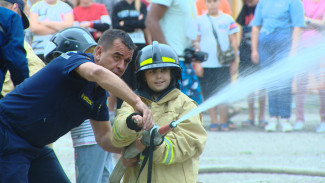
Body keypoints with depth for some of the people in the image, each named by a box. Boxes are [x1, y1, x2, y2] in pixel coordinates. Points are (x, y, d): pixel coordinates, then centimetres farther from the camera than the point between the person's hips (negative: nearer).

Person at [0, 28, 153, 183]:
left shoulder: (100, 94, 7)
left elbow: (103, 137, 10)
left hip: (35, 147, 10)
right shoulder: (75, 59, -20)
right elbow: (97, 72, -44)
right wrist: (136, 102, -48)